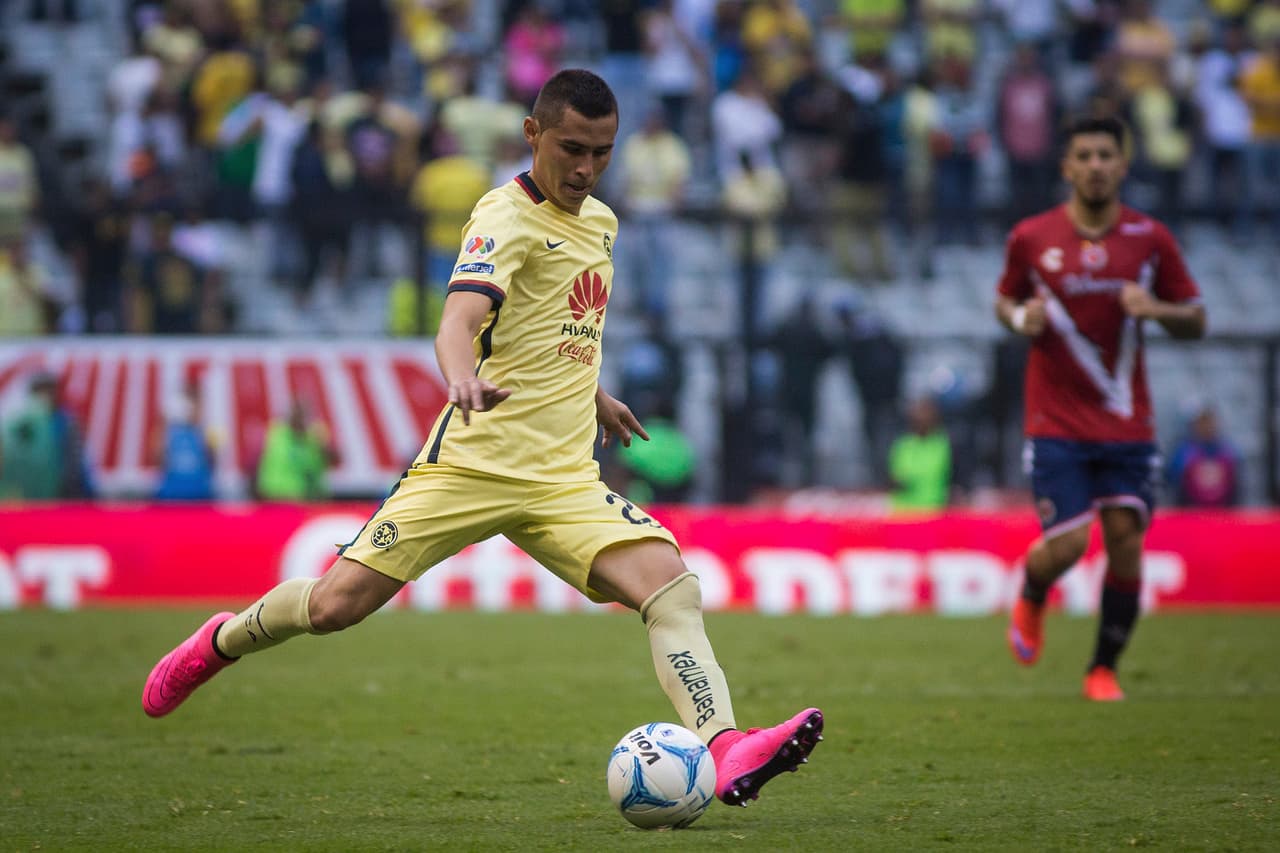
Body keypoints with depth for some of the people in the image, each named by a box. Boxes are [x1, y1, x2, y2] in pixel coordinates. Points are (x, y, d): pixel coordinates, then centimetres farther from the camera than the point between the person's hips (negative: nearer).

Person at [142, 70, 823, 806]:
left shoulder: (601, 221, 15)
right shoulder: (507, 219, -10)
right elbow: (461, 319, -29)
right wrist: (464, 378, -49)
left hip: (563, 478, 6)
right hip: (473, 462, -6)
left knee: (672, 587, -18)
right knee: (337, 603, -7)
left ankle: (726, 752, -31)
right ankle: (222, 642, 24)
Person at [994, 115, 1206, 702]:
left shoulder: (1150, 239, 1)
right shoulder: (1031, 237, -1)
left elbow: (1194, 320, 7)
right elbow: (1005, 301, 15)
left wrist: (1157, 309, -14)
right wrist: (1020, 318, -8)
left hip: (1127, 423, 1)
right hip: (1056, 424, -1)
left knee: (1125, 539, -6)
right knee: (1065, 545, -11)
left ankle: (1104, 669, 11)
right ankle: (1030, 600, 26)